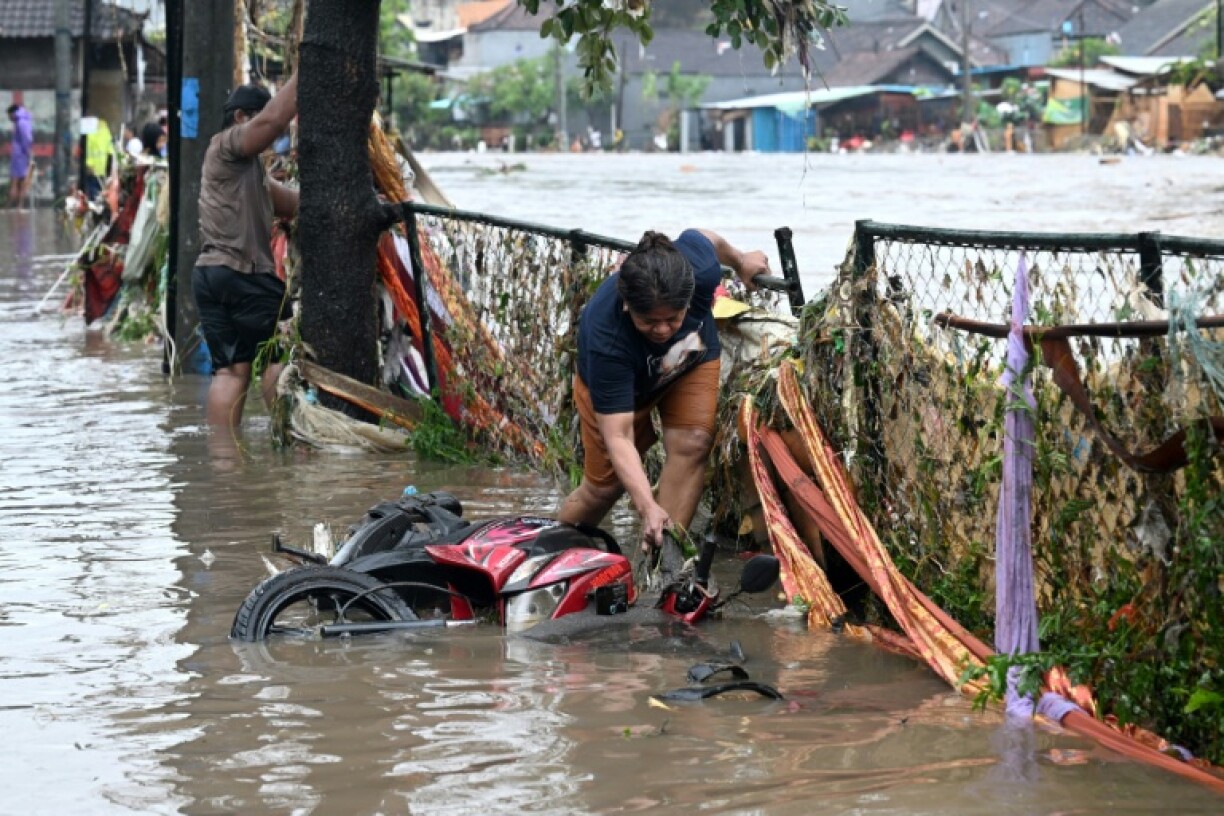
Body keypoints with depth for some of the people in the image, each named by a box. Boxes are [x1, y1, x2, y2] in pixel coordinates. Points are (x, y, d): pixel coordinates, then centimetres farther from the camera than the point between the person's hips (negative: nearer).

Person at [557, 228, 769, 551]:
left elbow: (704, 238, -10)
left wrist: (740, 260, 11)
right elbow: (618, 437, -45)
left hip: (692, 362, 3)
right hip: (612, 389, -3)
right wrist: (648, 508, -55)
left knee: (691, 444, -23)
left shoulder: (700, 266, -38)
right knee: (603, 488, 1)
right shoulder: (605, 339, -46)